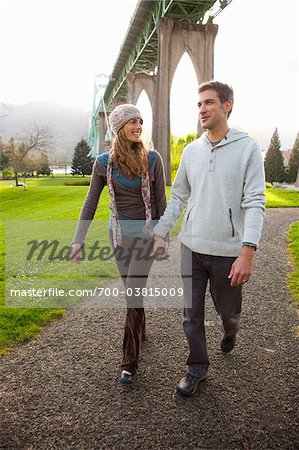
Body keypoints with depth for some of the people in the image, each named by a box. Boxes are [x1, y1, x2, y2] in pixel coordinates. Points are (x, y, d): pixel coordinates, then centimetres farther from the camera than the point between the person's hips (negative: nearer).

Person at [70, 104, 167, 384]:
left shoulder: (152, 159, -7)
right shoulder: (104, 162, -3)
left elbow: (161, 201, -2)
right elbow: (90, 202, 1)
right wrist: (78, 240, -2)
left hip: (147, 230, -2)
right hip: (119, 231, 3)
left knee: (133, 291, -7)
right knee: (132, 288, 15)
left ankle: (130, 361, 6)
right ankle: (140, 330, 42)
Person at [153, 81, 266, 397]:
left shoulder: (247, 148, -6)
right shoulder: (191, 151, 7)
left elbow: (255, 203, -11)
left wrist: (247, 251, -21)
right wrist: (160, 233, 6)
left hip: (228, 250, -3)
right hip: (191, 247, 3)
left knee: (228, 310, 16)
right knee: (191, 313, 9)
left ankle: (230, 332, 51)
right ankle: (197, 367, 30)